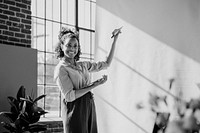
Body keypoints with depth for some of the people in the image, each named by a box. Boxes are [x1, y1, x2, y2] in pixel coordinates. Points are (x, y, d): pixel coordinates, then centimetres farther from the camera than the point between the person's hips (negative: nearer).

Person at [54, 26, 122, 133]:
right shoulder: (61, 68, -6)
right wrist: (94, 85, -14)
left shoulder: (83, 65, 13)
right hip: (75, 109, -6)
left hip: (89, 107, 6)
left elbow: (106, 63, 19)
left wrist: (115, 40, 18)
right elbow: (69, 96, -15)